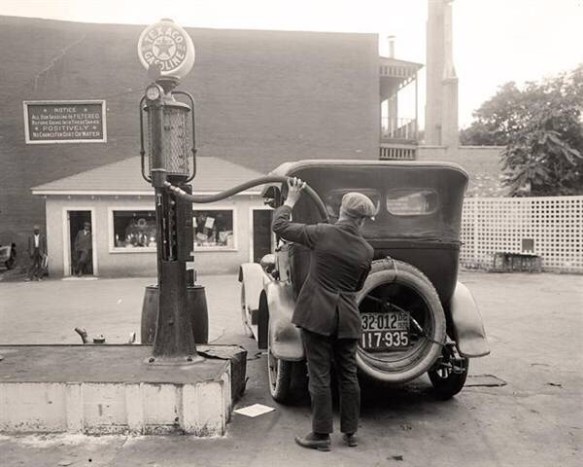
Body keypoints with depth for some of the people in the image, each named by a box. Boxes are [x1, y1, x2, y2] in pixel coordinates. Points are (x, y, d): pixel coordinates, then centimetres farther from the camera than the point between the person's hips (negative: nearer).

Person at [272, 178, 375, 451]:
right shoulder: (367, 251, -1)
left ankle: (320, 435, 12)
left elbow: (279, 226, -2)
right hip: (347, 317, 4)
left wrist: (291, 199, 11)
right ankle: (350, 432, 25)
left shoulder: (322, 234, -10)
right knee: (348, 375, 15)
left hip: (317, 314, -3)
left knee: (319, 375, 4)